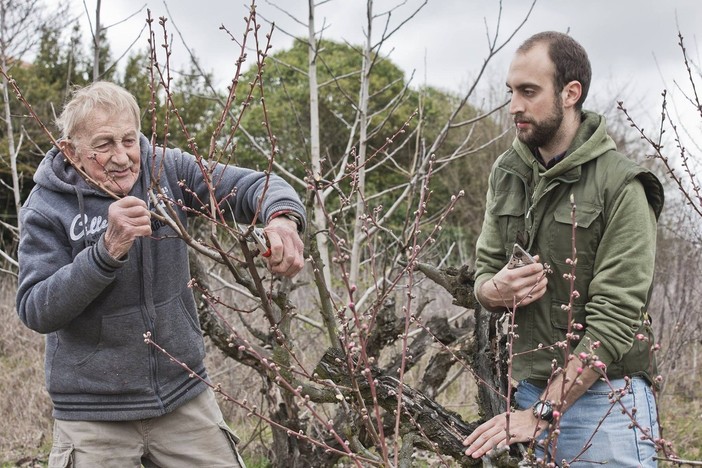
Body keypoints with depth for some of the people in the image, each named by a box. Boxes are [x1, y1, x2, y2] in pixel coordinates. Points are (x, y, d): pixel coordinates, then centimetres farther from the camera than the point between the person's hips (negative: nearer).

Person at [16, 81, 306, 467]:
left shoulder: (166, 169, -3)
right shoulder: (46, 208, -9)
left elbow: (253, 184, -5)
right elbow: (35, 311, -16)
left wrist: (282, 215, -28)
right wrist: (109, 250, -28)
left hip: (185, 396, 3)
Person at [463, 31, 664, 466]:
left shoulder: (620, 186, -14)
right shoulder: (507, 172, 5)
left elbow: (614, 320, -18)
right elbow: (484, 270, 12)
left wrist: (541, 414, -21)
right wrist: (496, 291, -13)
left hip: (602, 394, -5)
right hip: (529, 388, 5)